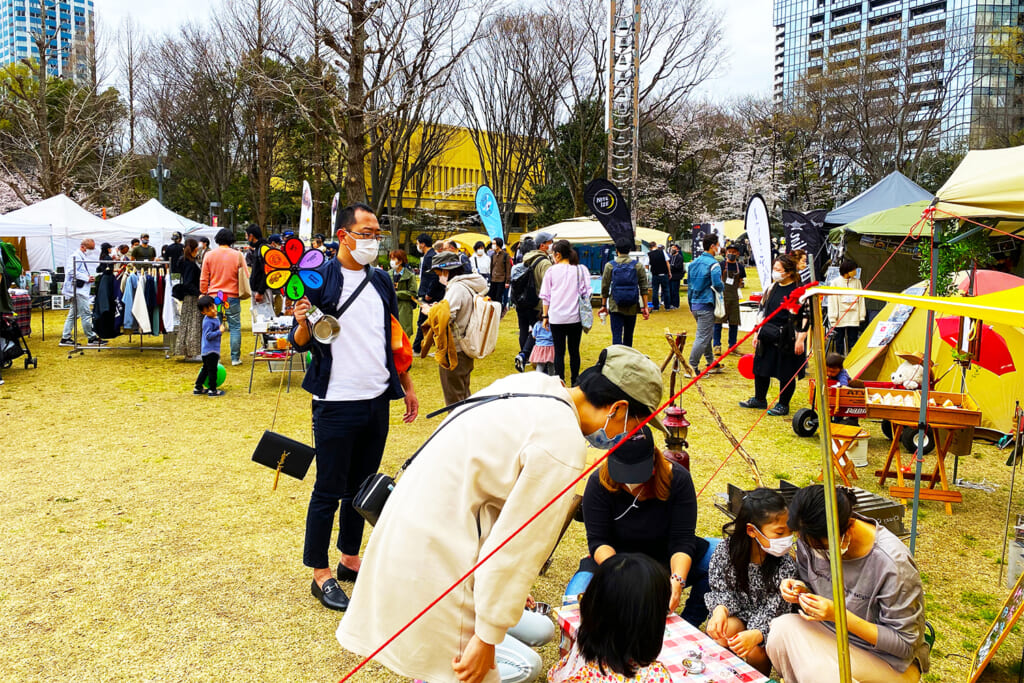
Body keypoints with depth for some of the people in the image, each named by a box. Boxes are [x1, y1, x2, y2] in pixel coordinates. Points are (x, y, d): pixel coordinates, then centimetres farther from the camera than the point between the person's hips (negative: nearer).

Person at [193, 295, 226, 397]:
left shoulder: (216, 318, 10)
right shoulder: (208, 322, -19)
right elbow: (208, 336, -24)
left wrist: (222, 327, 14)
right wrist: (220, 331, -23)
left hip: (214, 349, 10)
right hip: (210, 350, -10)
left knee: (205, 369, 18)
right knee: (212, 370, -1)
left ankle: (198, 388, 26)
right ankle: (212, 390, 8)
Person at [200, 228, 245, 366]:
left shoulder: (209, 255, 1)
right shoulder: (237, 255, -3)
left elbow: (203, 279, 6)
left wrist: (204, 293, 16)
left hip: (214, 296, 2)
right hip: (232, 296, -2)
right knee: (235, 327, 4)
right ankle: (235, 358, 5)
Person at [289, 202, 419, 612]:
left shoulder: (381, 281, 11)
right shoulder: (320, 279, -8)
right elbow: (300, 342, -7)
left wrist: (407, 386, 19)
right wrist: (303, 325, -29)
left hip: (377, 401, 6)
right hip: (337, 404, -6)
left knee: (362, 486, 16)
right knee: (329, 491, 2)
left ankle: (350, 559, 31)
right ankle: (320, 574, 15)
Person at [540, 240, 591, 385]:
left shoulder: (551, 271, 0)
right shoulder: (581, 270, 2)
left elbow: (545, 296, 4)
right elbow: (586, 294, 2)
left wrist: (545, 316, 10)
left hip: (556, 318, -1)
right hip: (575, 317, 1)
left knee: (559, 351, 4)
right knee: (574, 351, 11)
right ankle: (574, 382, 18)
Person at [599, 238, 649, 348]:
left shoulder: (609, 266, -3)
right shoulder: (638, 266, 1)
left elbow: (605, 287, -1)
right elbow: (644, 288, 0)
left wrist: (603, 305, 8)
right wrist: (645, 307, 3)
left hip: (615, 307, -2)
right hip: (632, 307, 2)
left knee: (616, 335, -2)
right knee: (628, 335, 16)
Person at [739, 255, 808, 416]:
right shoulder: (771, 288, 9)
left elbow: (806, 316, -11)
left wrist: (800, 339, -15)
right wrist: (757, 333, 14)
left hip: (787, 339, -7)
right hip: (767, 336, 7)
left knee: (786, 373, 3)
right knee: (760, 368, 14)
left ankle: (783, 405, 18)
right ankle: (759, 399, 31)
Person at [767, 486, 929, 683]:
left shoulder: (893, 564, -27)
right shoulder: (813, 538, -11)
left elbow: (904, 644, -18)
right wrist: (800, 590, -16)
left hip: (888, 659, -6)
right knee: (782, 628, -26)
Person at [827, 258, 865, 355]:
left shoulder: (857, 282, 6)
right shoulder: (835, 283, -2)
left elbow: (861, 300, 9)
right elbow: (832, 302, -2)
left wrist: (862, 316, 5)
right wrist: (832, 319, -6)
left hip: (854, 318, 2)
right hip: (840, 319, -2)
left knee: (852, 342, 5)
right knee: (839, 341, 5)